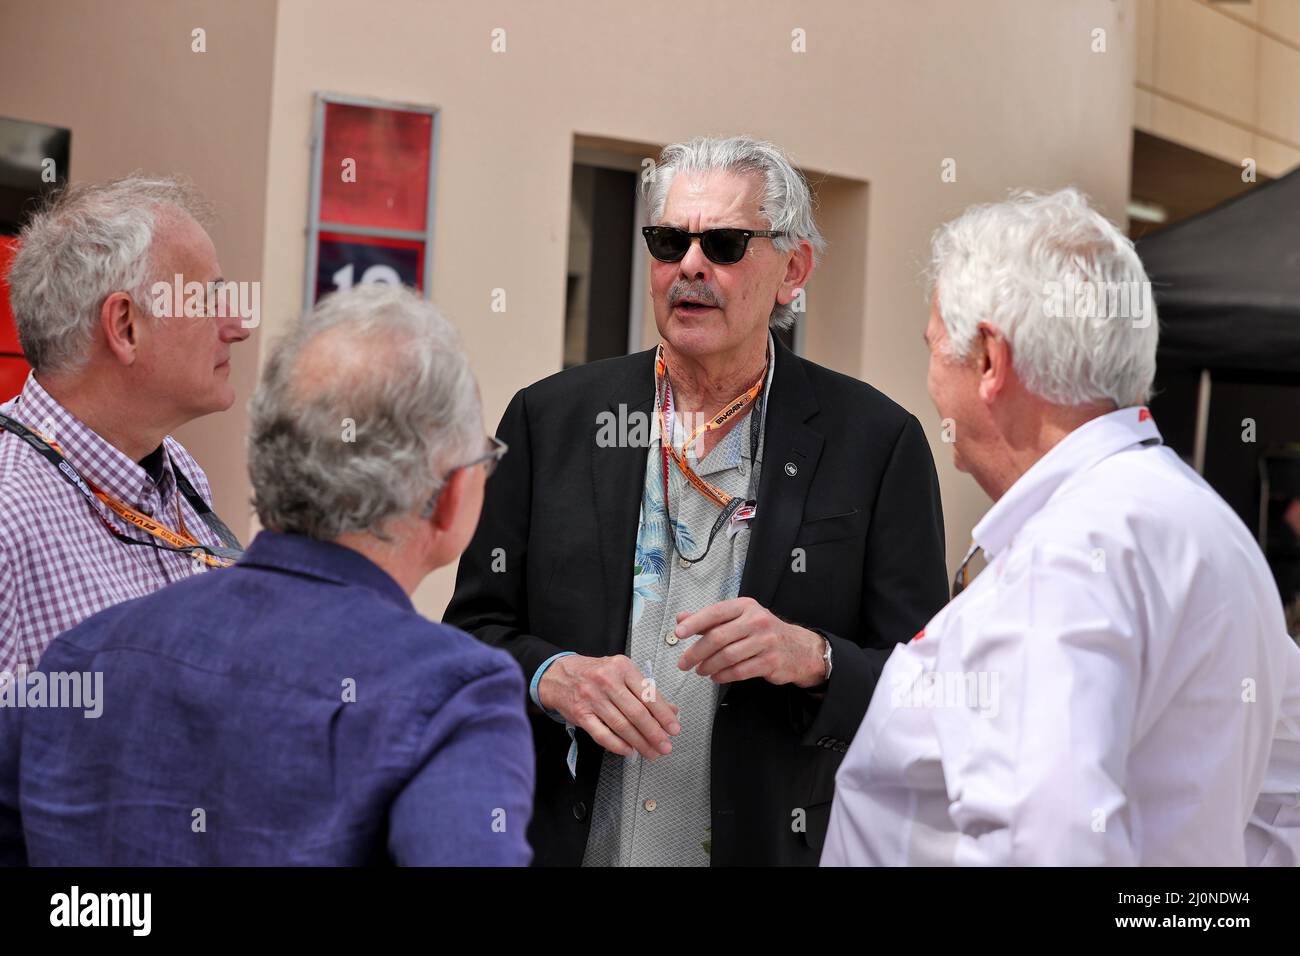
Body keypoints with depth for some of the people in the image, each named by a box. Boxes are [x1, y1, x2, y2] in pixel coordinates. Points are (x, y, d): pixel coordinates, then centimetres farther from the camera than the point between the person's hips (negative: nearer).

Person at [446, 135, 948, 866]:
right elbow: (475, 630, 2)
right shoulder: (550, 419, 0)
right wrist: (551, 675, -17)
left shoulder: (877, 442, -6)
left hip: (775, 845, -1)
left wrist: (815, 660, -23)